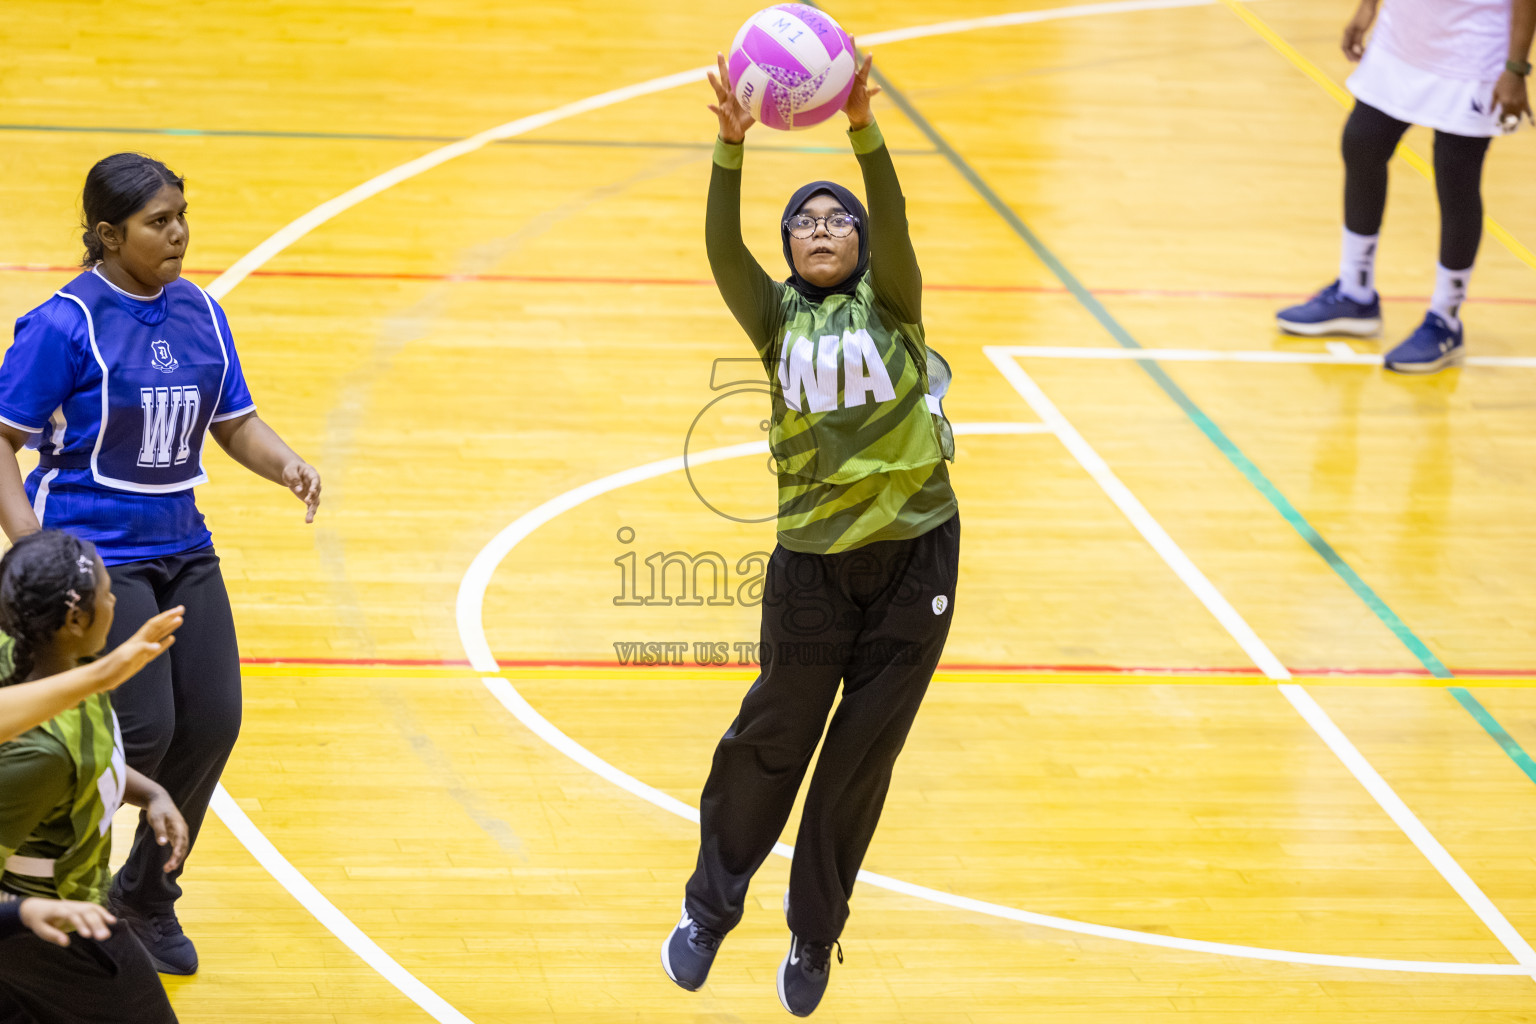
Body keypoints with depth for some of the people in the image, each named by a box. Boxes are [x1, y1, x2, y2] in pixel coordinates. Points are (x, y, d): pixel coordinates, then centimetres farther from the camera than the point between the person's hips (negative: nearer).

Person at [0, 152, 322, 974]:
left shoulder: (198, 313, 6)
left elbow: (235, 423, 13)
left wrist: (284, 464, -7)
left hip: (181, 546, 6)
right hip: (92, 550, -6)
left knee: (211, 723, 1)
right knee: (140, 730, -14)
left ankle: (148, 900, 22)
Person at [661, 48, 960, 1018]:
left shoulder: (889, 303, 2)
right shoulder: (777, 316, 3)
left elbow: (895, 228, -17)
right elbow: (724, 249, -15)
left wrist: (865, 133, -34)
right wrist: (731, 148, -31)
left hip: (916, 552, 0)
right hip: (814, 561, 0)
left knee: (862, 754, 8)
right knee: (771, 738, 7)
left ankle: (814, 931, 24)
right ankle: (710, 909, 27)